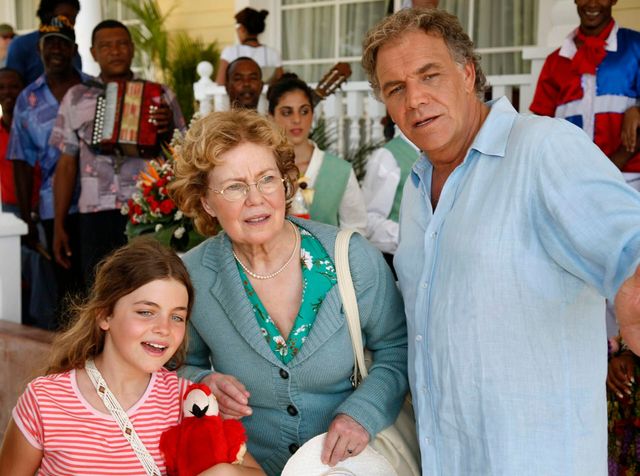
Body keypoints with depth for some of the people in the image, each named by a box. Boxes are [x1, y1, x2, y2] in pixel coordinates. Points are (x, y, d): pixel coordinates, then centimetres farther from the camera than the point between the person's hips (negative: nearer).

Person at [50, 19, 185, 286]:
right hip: (96, 216, 1)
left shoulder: (160, 95, 9)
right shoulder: (76, 98, 11)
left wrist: (167, 131, -11)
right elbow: (67, 164, 12)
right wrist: (59, 226, 9)